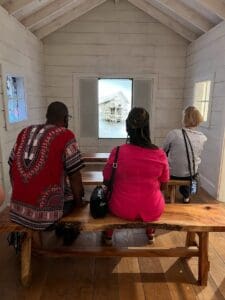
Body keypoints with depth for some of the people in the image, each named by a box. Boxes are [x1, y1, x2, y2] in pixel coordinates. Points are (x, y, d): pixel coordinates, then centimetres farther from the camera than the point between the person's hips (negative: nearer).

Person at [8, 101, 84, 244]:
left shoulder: (24, 133, 7)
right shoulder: (66, 135, -9)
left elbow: (12, 169, 12)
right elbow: (75, 177, -9)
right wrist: (78, 202, 7)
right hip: (46, 213, -6)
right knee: (77, 190, 20)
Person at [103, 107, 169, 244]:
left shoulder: (117, 152, -19)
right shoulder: (160, 154, -15)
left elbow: (107, 181, -3)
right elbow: (163, 185, 0)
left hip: (122, 209, -1)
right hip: (153, 211, 1)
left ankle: (108, 235, 43)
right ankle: (150, 233, 50)